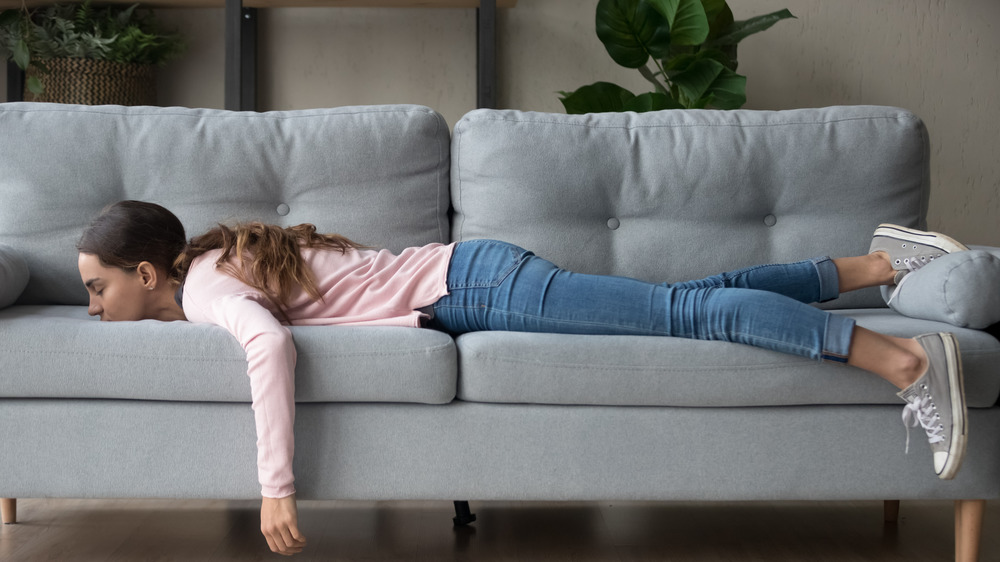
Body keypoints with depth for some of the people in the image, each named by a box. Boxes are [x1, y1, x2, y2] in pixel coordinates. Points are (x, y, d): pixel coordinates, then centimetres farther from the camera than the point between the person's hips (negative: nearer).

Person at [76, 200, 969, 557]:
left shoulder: (202, 284, -12)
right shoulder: (218, 257, 15)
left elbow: (268, 345, -33)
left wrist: (276, 486, -31)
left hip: (475, 288, -8)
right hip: (471, 280, 8)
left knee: (685, 309, -13)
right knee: (692, 299, 10)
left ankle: (902, 357, -12)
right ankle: (872, 263, 17)